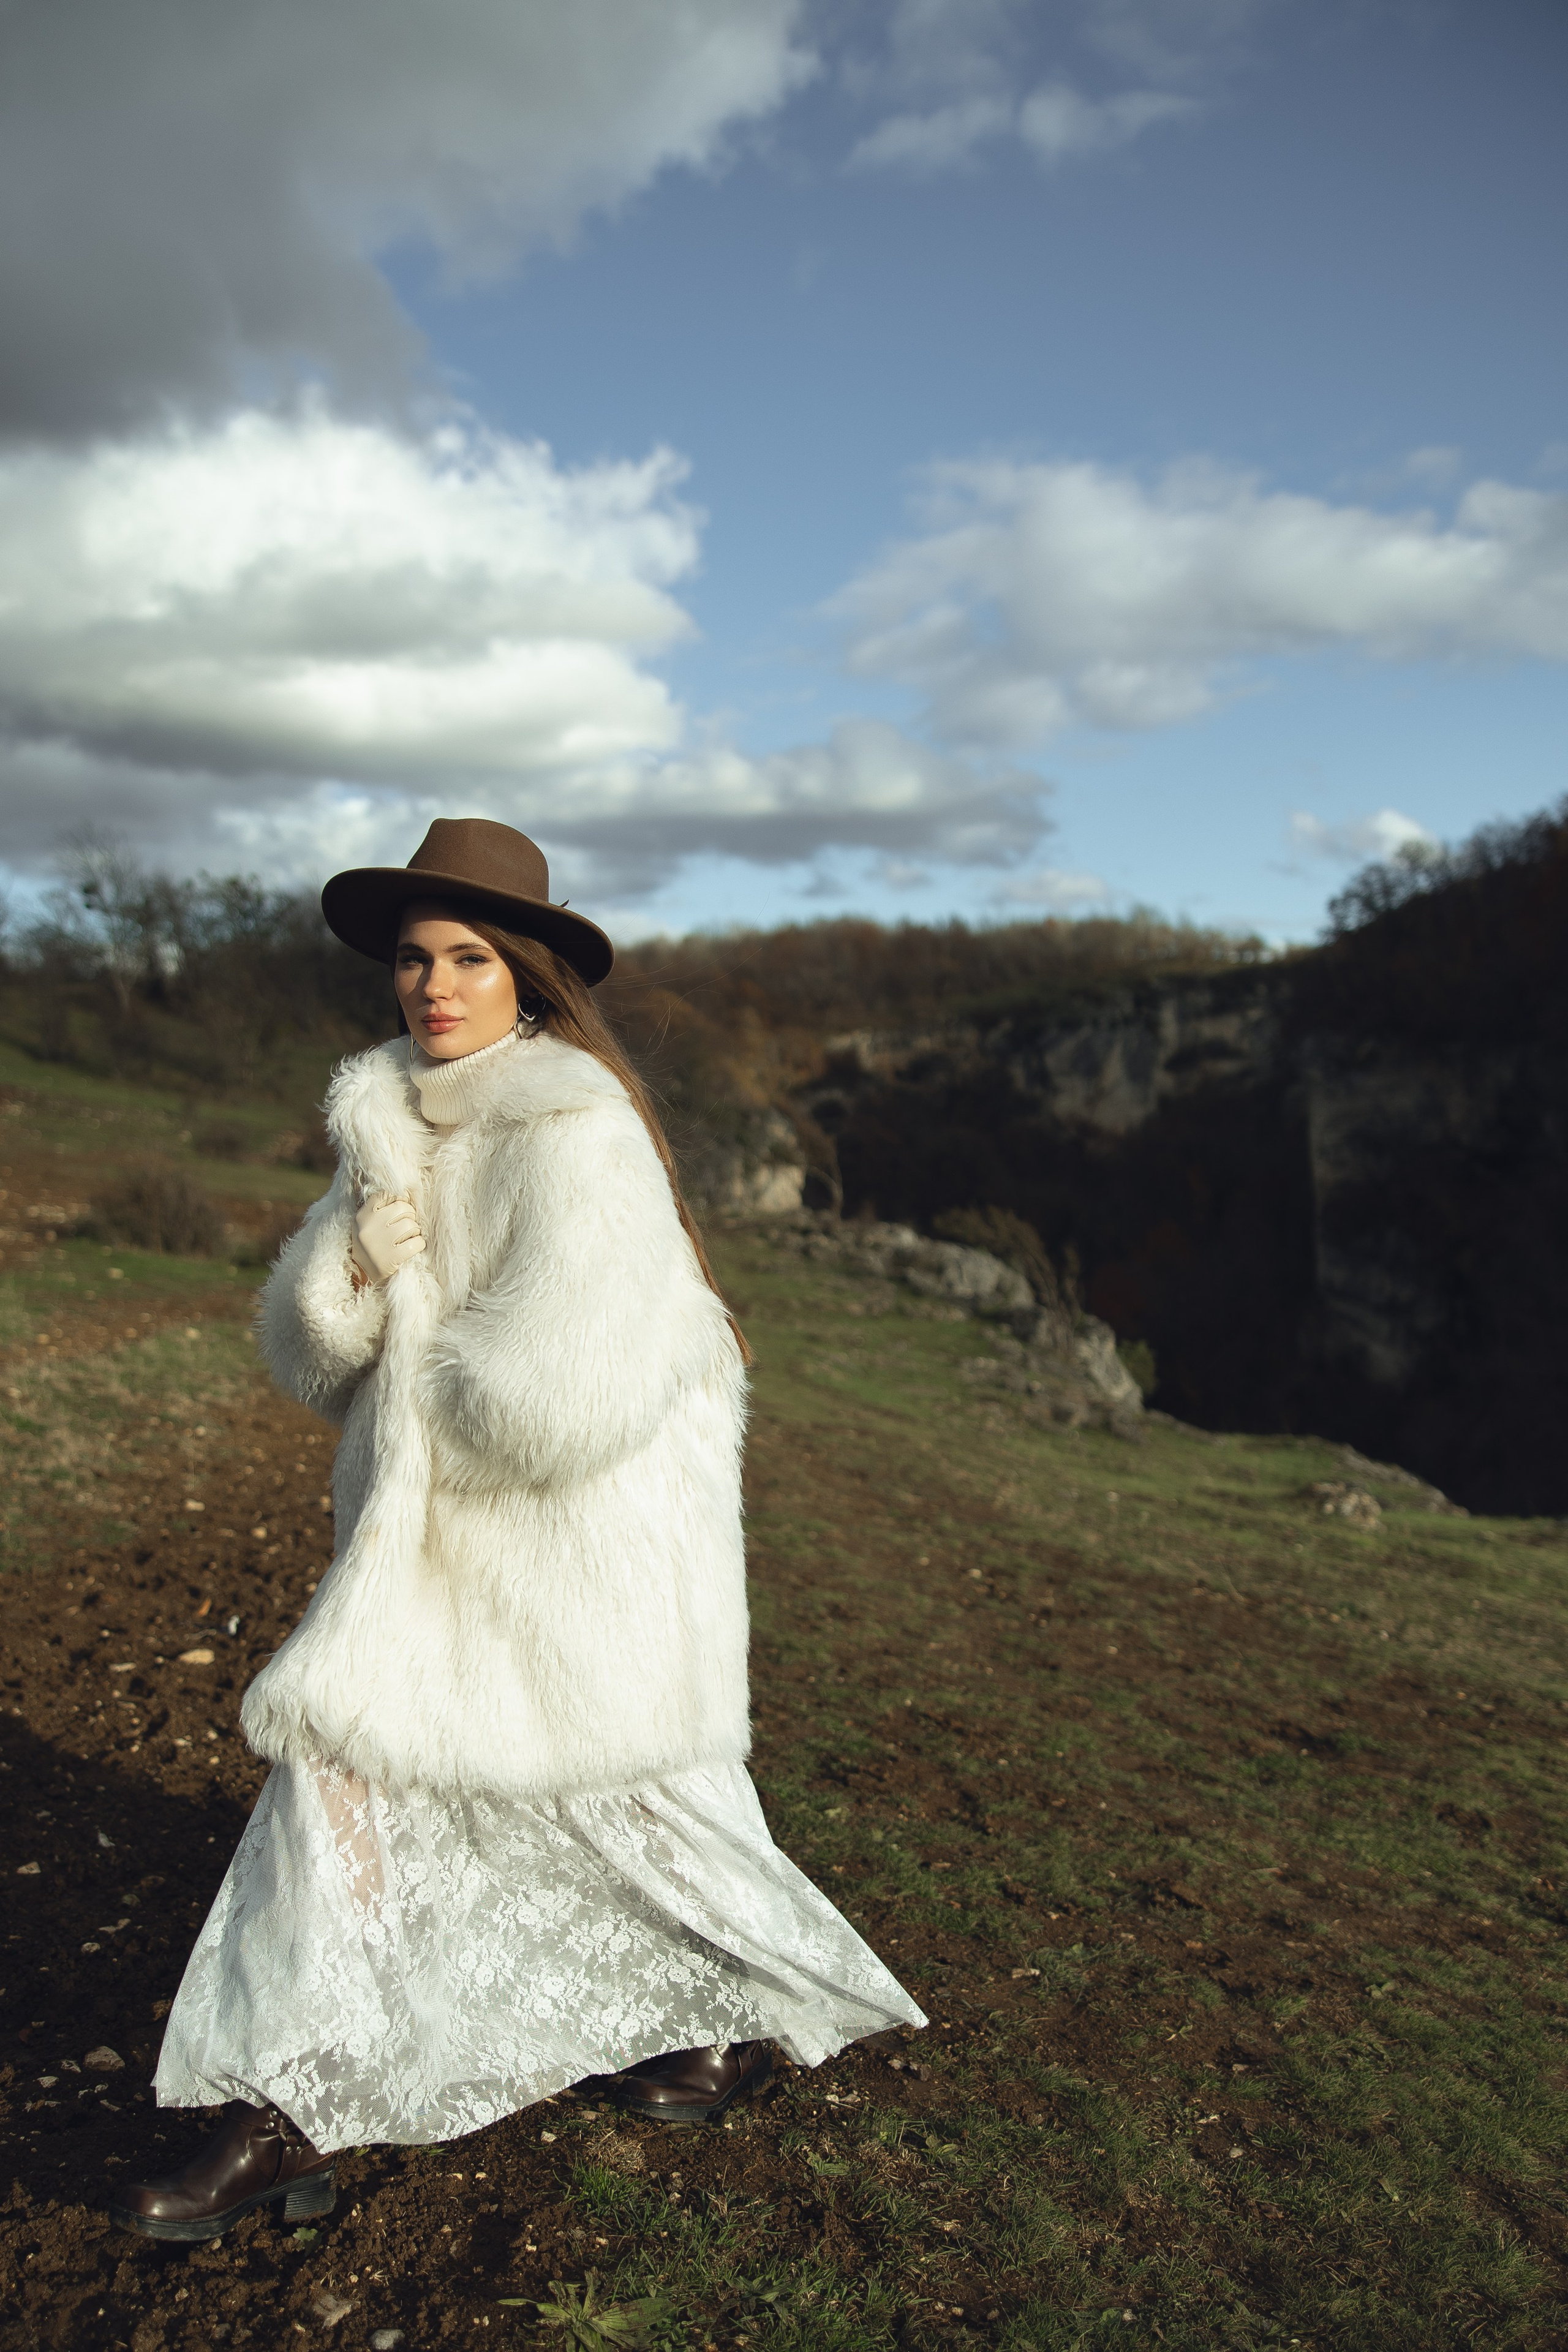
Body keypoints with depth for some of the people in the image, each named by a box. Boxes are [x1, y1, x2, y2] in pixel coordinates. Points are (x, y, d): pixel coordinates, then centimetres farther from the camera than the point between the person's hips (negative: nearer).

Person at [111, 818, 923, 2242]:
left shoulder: (575, 1130, -22)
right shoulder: (394, 1121, 4)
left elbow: (562, 1396, -29)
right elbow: (308, 1350, 4)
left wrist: (417, 1354, -12)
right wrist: (360, 1255, -17)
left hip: (589, 1526, -7)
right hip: (439, 1529, 8)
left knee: (626, 1785, 9)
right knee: (337, 1750, 7)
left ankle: (763, 2007, 36)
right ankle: (290, 2120, 24)